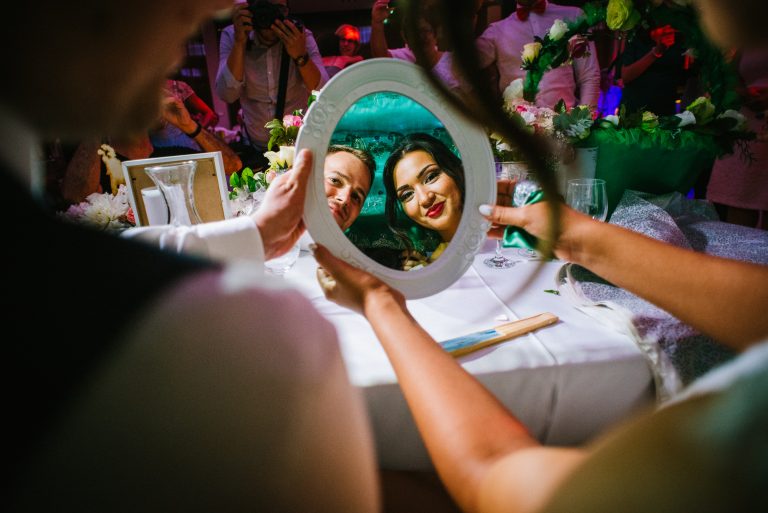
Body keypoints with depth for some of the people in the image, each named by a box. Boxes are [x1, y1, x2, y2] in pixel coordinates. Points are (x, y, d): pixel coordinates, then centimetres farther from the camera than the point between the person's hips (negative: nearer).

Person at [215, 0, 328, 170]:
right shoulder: (231, 36, -10)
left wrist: (300, 56, -35)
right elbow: (227, 95, -22)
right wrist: (240, 42, -29)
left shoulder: (301, 35, -12)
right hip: (256, 148, 1)